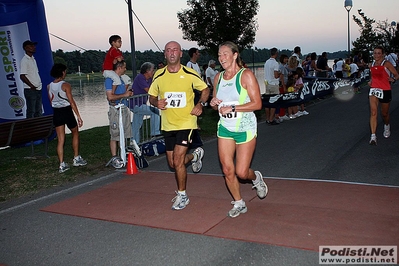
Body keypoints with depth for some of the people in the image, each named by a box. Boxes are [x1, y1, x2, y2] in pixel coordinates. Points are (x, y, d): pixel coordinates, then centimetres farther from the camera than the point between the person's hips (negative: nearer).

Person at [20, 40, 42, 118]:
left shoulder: (33, 59, 16)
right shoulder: (25, 60, -12)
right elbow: (22, 76, -18)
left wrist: (40, 84, 10)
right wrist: (32, 86, -16)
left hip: (38, 89, 9)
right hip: (30, 90, -9)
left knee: (38, 111, 14)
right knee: (31, 111, -3)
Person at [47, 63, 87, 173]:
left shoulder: (49, 86, 5)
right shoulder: (65, 85, -13)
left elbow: (51, 102, 12)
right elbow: (71, 101, -15)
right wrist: (78, 116, -14)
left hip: (56, 113, 5)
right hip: (67, 111, -5)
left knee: (60, 140, 7)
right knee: (75, 133, 19)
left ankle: (62, 165, 6)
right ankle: (76, 158, 21)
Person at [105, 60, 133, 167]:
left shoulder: (121, 78, 16)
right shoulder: (110, 79, -11)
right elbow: (110, 96, -19)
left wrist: (129, 93, 9)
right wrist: (124, 95, -14)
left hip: (124, 109, 8)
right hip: (116, 109, -8)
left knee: (124, 134, 11)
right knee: (115, 135, -3)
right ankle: (114, 158, 3)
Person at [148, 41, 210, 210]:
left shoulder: (190, 74, -6)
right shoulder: (159, 76, 1)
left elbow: (205, 89, 8)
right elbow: (152, 97, 11)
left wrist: (200, 104, -9)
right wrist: (157, 103, -12)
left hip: (186, 122, -4)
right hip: (167, 125, 4)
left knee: (177, 161, -12)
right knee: (172, 163, 11)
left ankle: (182, 196, 9)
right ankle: (194, 155, 44)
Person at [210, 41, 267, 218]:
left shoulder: (246, 75, -11)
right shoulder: (218, 77, 7)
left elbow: (257, 104, -16)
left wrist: (232, 108, -21)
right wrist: (214, 103, -5)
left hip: (245, 128, -5)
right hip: (225, 128, 5)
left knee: (241, 172, -5)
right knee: (227, 170, 4)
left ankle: (256, 178, 32)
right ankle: (239, 204, 24)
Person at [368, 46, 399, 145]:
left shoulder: (386, 64, -8)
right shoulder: (372, 64, 8)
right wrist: (371, 81, 8)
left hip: (385, 91, -3)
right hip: (373, 90, 3)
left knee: (384, 114, 14)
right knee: (373, 113, -14)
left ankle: (387, 126, 48)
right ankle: (373, 136, -19)